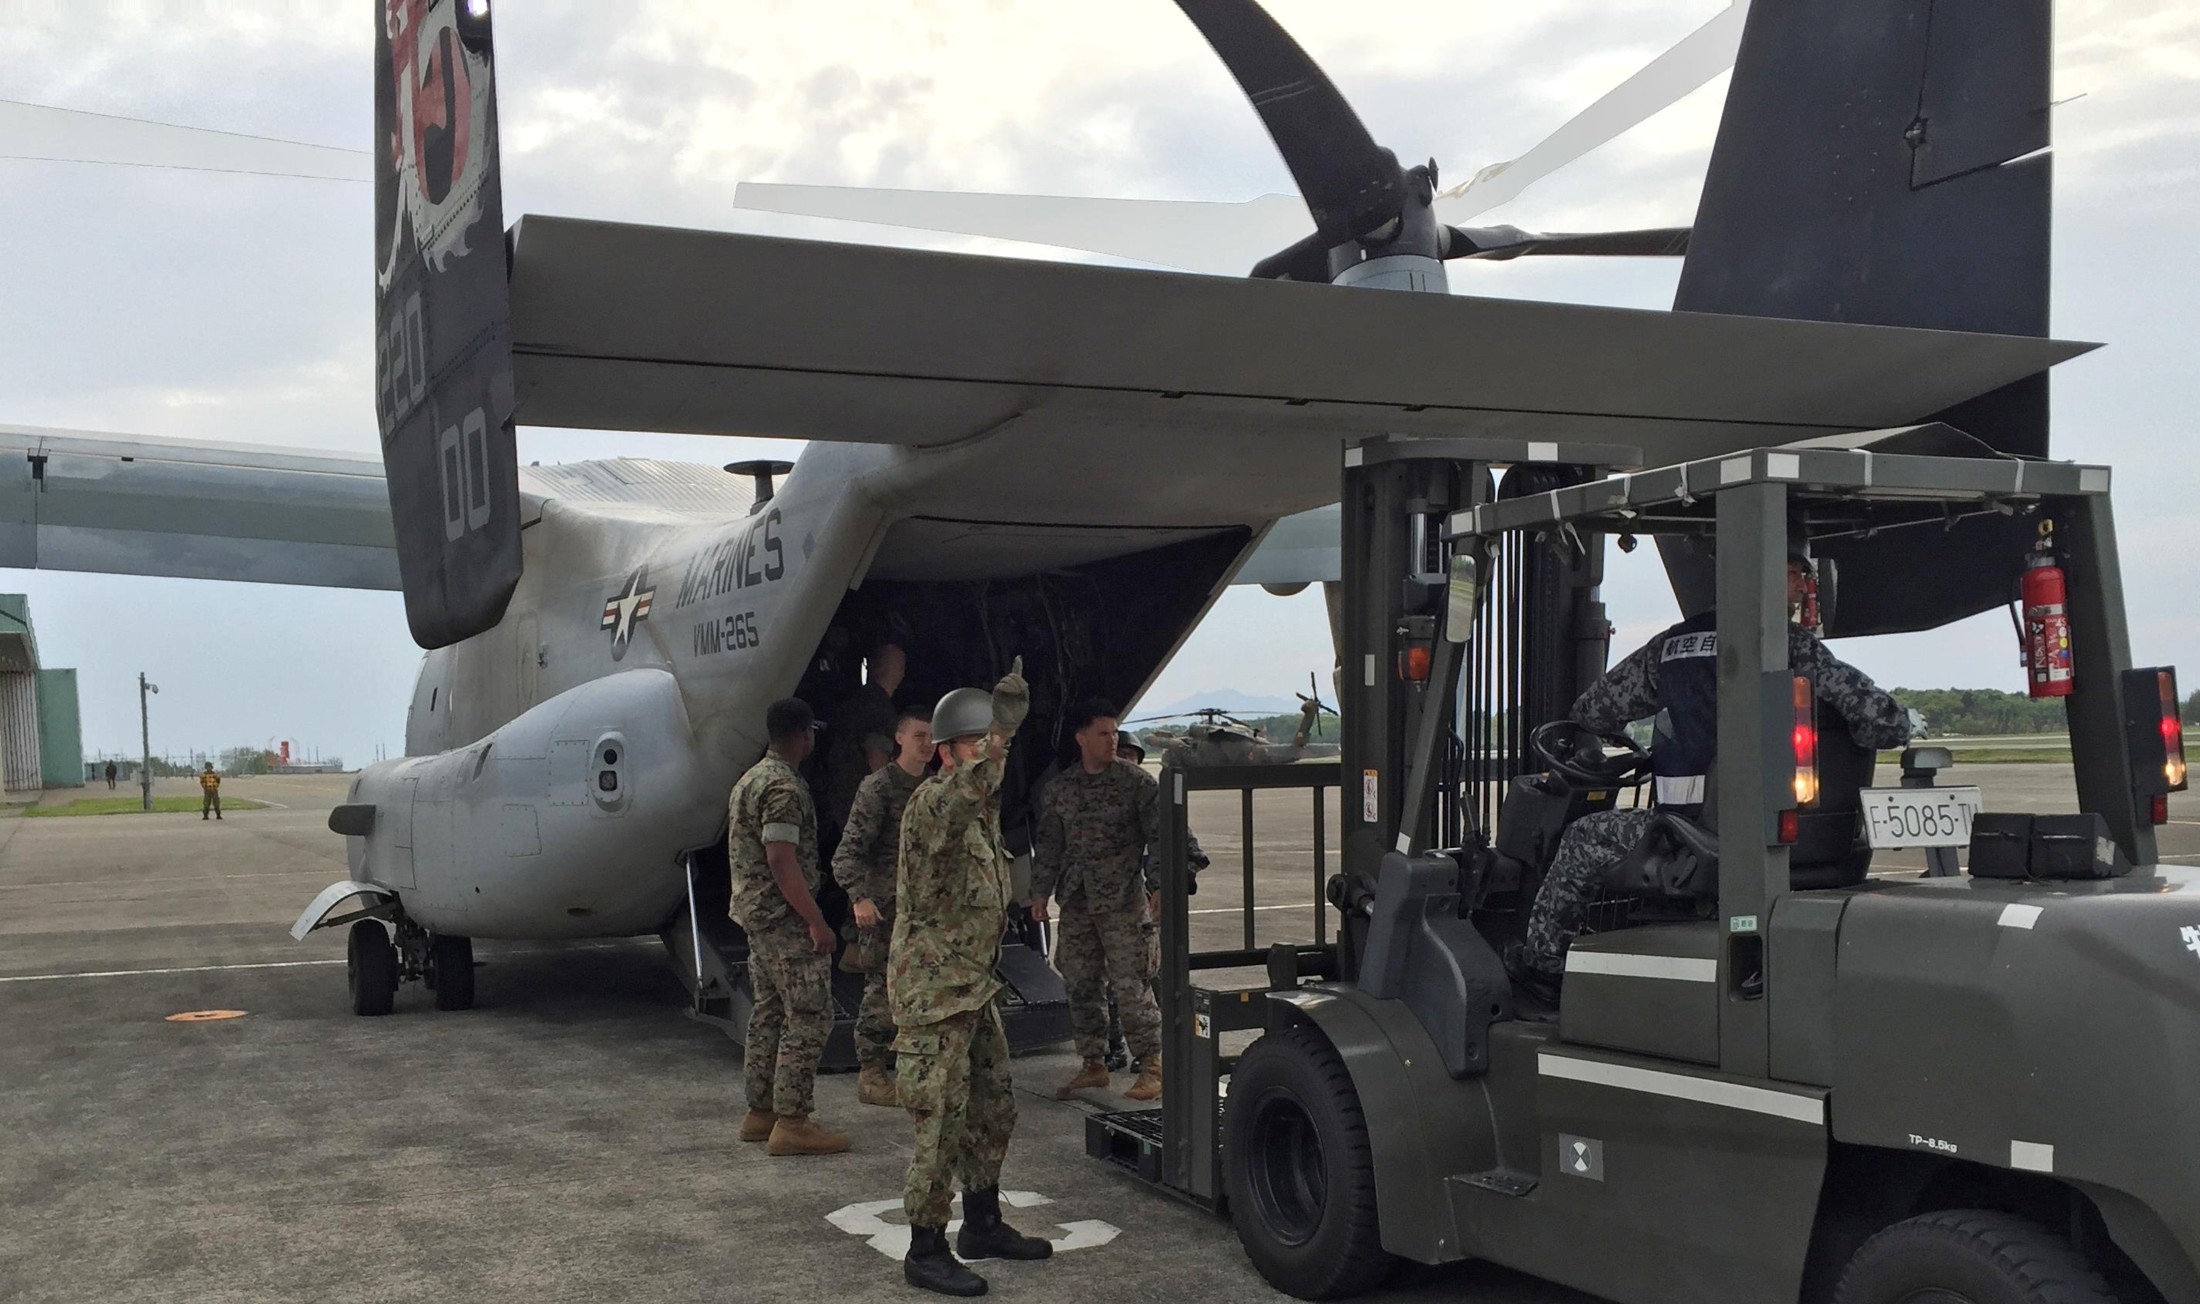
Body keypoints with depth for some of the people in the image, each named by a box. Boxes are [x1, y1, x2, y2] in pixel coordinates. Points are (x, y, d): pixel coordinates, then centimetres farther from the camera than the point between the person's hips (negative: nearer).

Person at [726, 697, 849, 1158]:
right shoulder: (785, 787, -18)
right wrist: (817, 922, -20)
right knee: (809, 1018, -7)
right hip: (786, 918, -10)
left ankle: (760, 1112, 20)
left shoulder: (750, 779, 15)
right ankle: (792, 1123, -7)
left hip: (756, 915, 10)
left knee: (768, 1014, 15)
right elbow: (782, 861, -24)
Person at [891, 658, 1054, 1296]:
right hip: (931, 993, -9)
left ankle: (983, 1226, 31)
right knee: (941, 1123, -4)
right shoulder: (930, 802, -19)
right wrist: (1002, 719, -50)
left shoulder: (983, 808, 7)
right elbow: (963, 791, -38)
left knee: (993, 1111, 16)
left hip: (974, 990, 9)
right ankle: (925, 1252, 7)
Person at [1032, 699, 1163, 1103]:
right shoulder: (1057, 789, 9)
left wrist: (1157, 886, -11)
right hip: (1077, 903, 4)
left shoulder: (1137, 782, -2)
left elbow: (1159, 835, -3)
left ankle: (1151, 1065, 2)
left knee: (1131, 985, -6)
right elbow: (1047, 843, 15)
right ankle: (1093, 1064, 20)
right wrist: (1041, 891, 11)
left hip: (1124, 901, -4)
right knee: (1080, 985, 8)